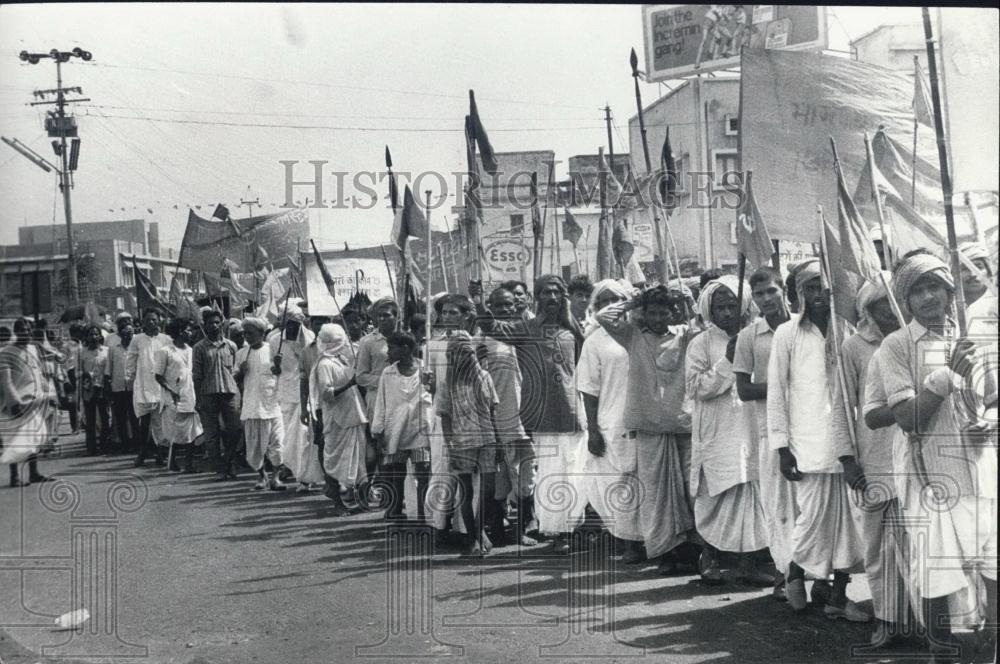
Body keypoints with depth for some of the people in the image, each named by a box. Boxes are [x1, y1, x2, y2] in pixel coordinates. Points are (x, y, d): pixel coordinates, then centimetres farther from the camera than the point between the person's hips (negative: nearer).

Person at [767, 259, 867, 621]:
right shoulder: (788, 333, 1)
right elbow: (776, 391, 0)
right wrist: (782, 446, -4)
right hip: (809, 442, -3)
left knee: (848, 518, 3)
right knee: (814, 516, -4)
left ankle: (839, 597, 12)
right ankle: (795, 573, 24)